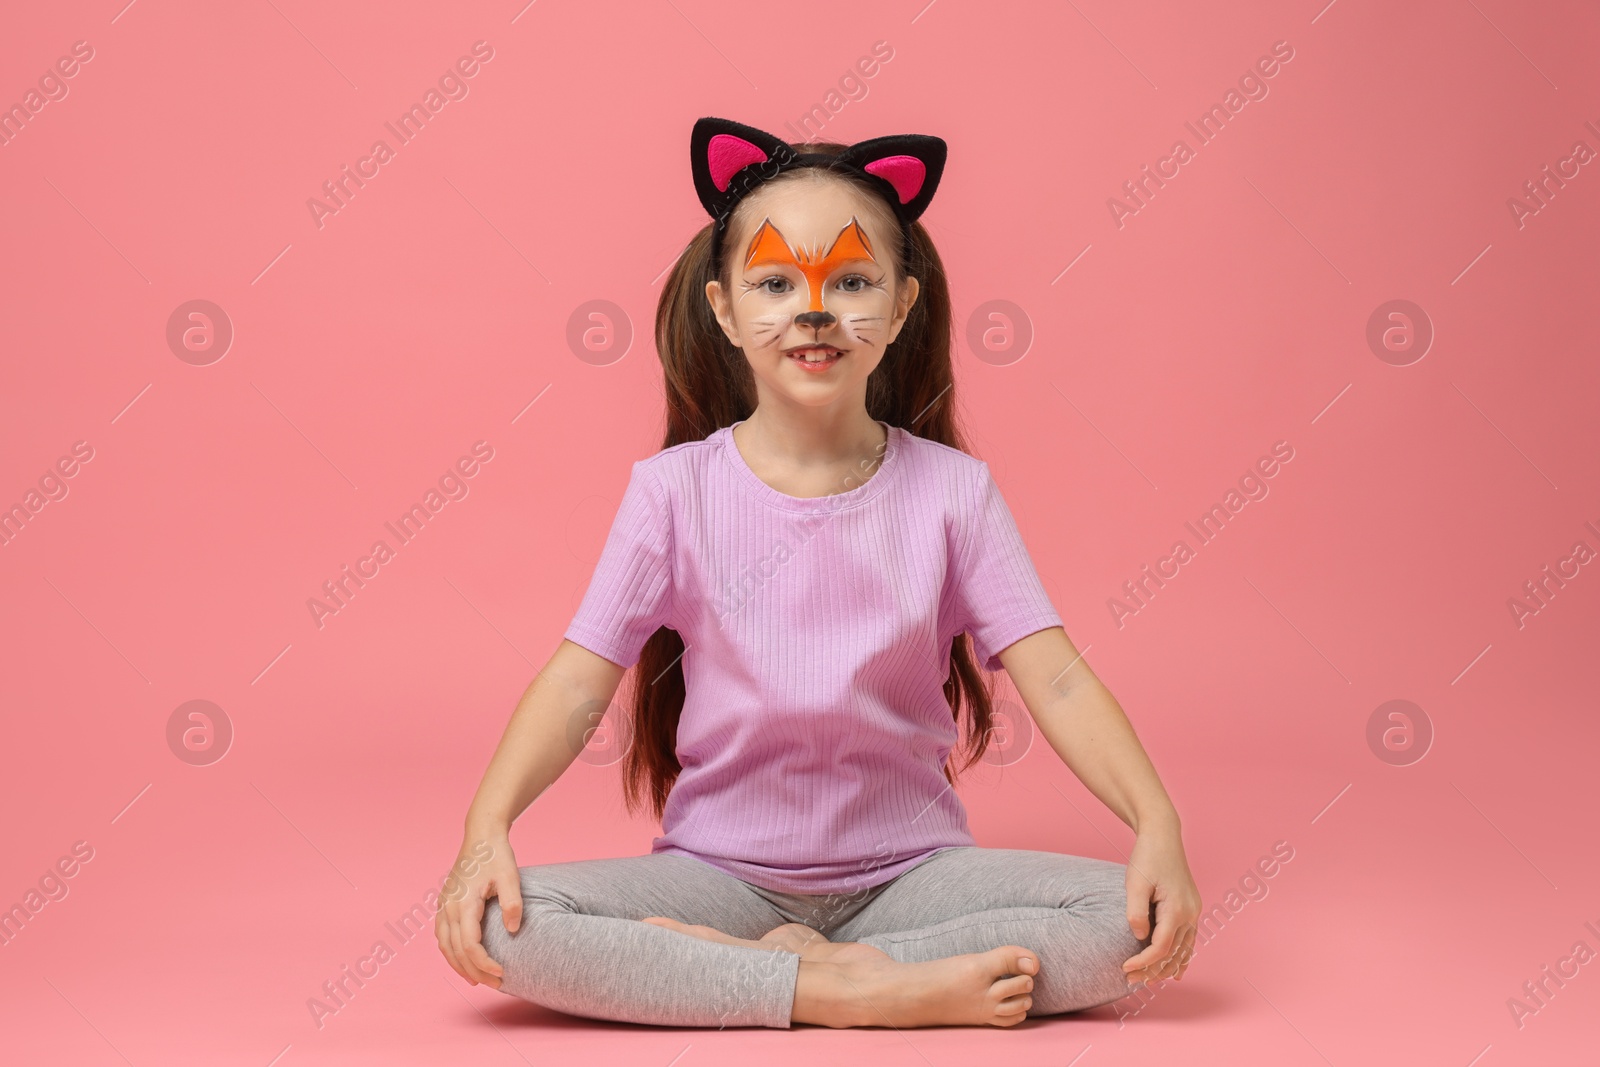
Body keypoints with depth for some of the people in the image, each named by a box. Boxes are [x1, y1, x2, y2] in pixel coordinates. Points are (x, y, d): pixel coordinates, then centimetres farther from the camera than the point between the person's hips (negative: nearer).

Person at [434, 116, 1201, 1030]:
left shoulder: (951, 490, -3)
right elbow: (579, 681, -7)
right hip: (721, 873, 0)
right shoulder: (676, 490, -3)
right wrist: (487, 830, -22)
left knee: (1129, 921, -24)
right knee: (505, 924, -27)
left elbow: (1054, 676, -8)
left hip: (908, 871, 1)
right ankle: (869, 992, -25)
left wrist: (1157, 824, -23)